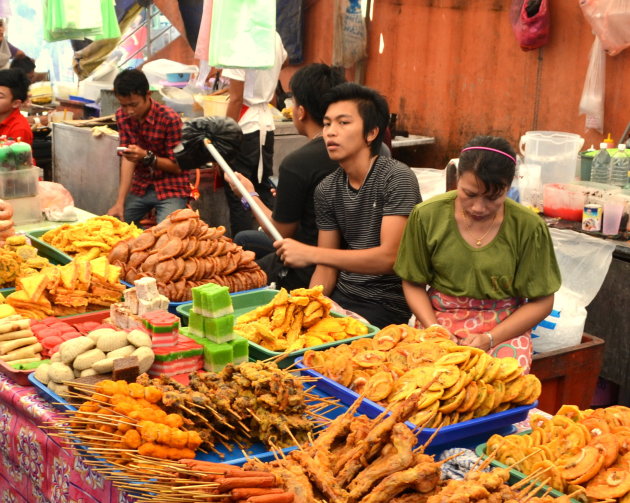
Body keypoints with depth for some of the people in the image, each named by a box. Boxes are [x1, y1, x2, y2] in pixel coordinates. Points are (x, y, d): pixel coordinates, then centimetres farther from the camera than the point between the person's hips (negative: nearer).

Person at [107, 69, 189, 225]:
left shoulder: (169, 119, -18)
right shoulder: (122, 116, -2)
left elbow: (178, 166, -11)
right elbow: (127, 159, -5)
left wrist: (147, 157, -28)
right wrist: (120, 202, -15)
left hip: (170, 189, -5)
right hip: (140, 188, 5)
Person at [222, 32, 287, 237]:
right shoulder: (275, 38, 4)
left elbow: (236, 99, -16)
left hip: (244, 127, -7)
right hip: (267, 122, 7)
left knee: (237, 196, -1)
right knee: (266, 191, 14)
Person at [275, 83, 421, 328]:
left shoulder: (397, 178, -13)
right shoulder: (327, 190, 7)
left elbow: (389, 258, -21)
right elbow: (327, 266, 10)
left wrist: (310, 254, -23)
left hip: (388, 304, -6)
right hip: (341, 295, 6)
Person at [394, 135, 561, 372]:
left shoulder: (528, 227, -9)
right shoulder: (427, 215, -6)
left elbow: (541, 302, -1)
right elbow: (414, 284, 5)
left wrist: (489, 339, -13)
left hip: (505, 326, 0)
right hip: (439, 318, 0)